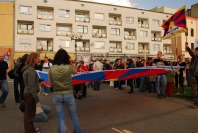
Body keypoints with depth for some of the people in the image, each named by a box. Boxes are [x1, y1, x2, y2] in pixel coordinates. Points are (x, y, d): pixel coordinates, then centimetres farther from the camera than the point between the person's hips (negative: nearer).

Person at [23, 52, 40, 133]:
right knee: (30, 114, 4)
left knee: (28, 113, 20)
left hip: (27, 93, 10)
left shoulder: (27, 68, 8)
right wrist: (36, 97, -19)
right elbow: (31, 86, -24)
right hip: (30, 95, -10)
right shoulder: (31, 70, -22)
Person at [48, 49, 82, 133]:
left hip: (57, 96, 1)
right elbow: (75, 72, 12)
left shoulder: (51, 69, -7)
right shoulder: (69, 67, -11)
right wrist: (70, 63, 6)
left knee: (61, 118, 13)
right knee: (74, 116, 18)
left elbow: (51, 84, 2)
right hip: (69, 95, 0)